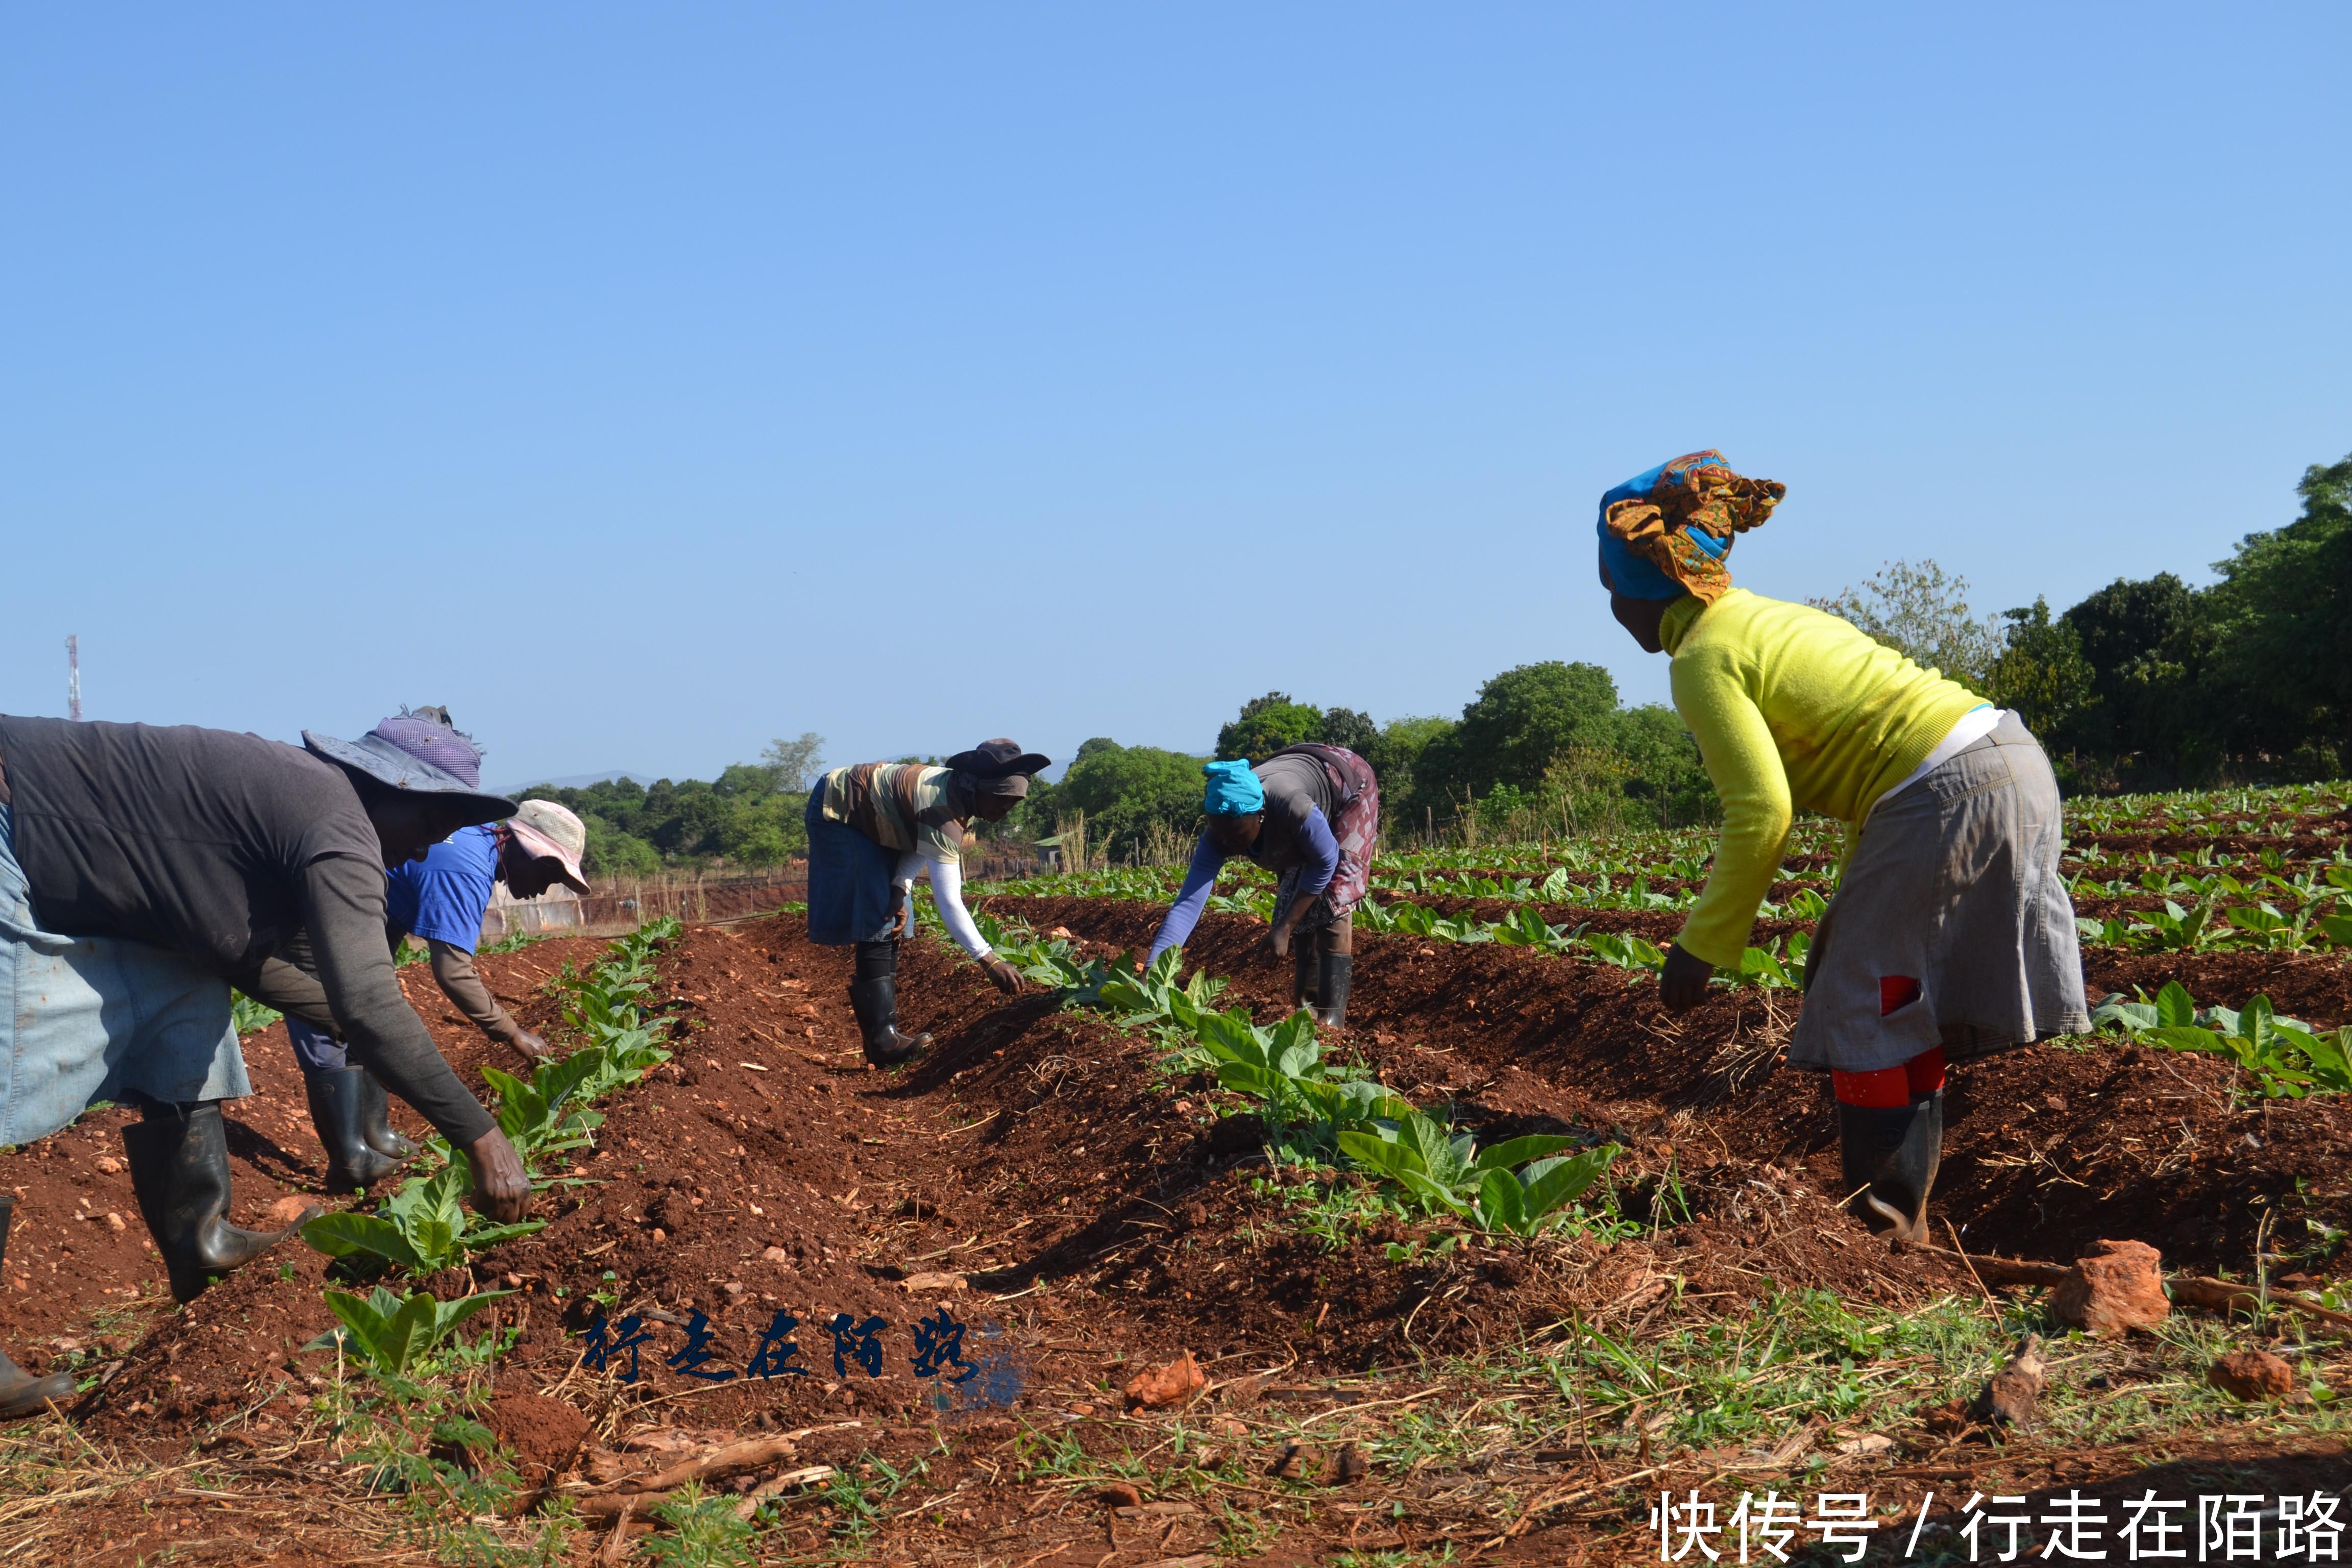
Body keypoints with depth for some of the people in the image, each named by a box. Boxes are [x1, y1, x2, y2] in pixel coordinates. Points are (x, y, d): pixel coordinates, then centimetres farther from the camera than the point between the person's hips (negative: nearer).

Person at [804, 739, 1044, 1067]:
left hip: (870, 821, 9)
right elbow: (948, 899, -40)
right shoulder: (942, 811, -36)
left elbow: (922, 844, 4)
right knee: (876, 926, -16)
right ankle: (883, 1039, -20)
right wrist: (990, 961, -41)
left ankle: (883, 1037, 7)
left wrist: (901, 890, -12)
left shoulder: (957, 791, -8)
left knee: (889, 925, 5)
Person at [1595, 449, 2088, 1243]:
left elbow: (1762, 813, -16)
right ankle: (1904, 1221, 23)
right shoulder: (1778, 616, 21)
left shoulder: (1703, 658, -7)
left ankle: (1888, 1241, 3)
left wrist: (1701, 946, -7)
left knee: (1868, 1024, -1)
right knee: (1904, 1017, 16)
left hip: (1948, 795, -9)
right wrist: (1853, 907, 26)